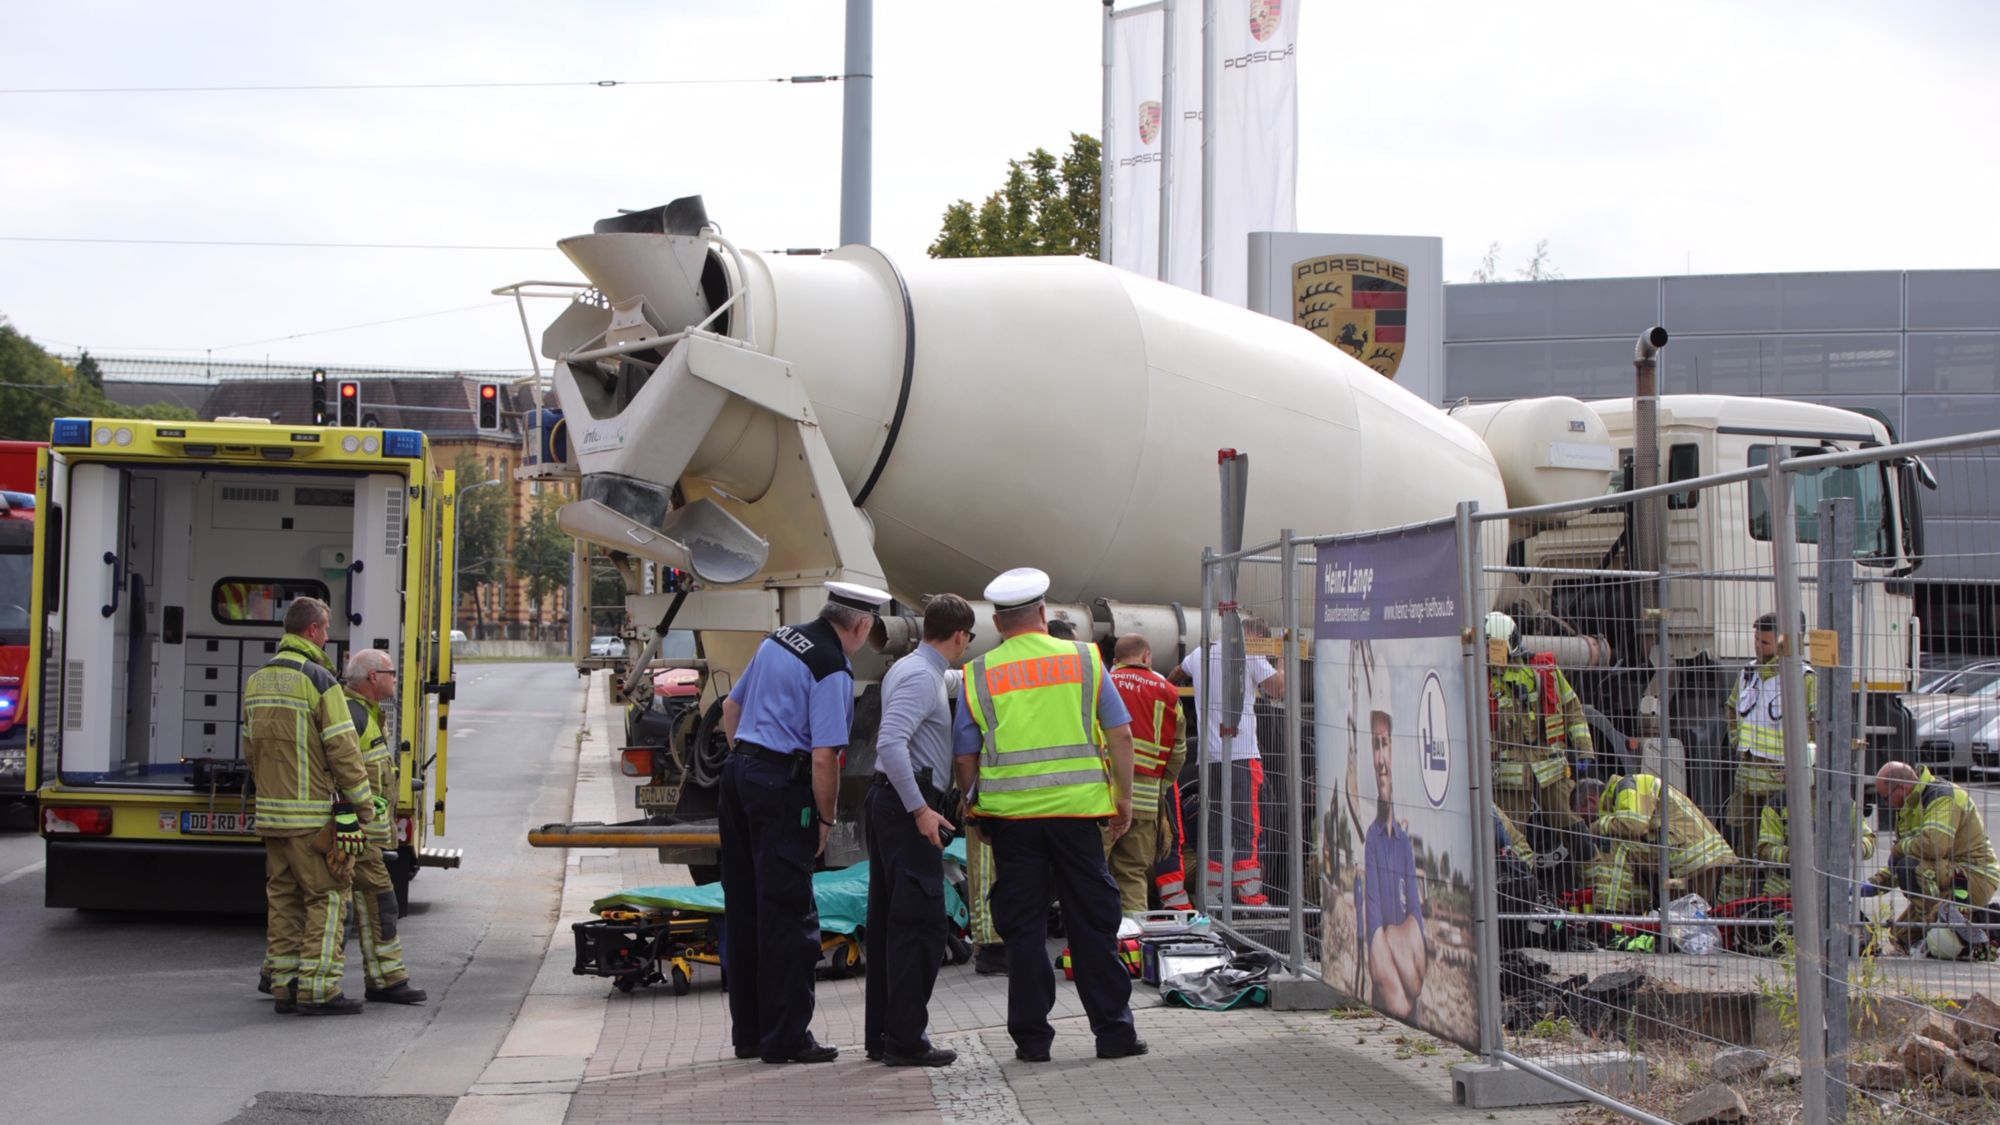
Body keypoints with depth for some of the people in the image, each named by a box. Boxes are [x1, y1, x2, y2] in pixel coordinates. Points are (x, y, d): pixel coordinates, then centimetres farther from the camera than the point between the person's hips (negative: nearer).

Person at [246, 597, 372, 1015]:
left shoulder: (257, 680, 12)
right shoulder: (319, 680, -13)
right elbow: (343, 748, -14)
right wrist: (364, 804, -6)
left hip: (270, 811, 8)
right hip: (314, 815, -8)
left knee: (283, 898, 12)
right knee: (327, 897, -2)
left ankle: (283, 985, 13)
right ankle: (318, 990, -5)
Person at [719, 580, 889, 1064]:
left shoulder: (778, 640, 12)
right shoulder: (832, 670, -13)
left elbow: (731, 707, 21)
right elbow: (825, 757, -17)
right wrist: (825, 820, -6)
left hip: (738, 771, 9)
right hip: (783, 785, -9)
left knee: (743, 909, 12)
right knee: (788, 913, -3)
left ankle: (748, 1033, 19)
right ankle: (786, 1038, -1)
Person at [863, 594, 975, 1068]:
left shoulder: (908, 669, 17)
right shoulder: (922, 677, -15)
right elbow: (890, 744, -26)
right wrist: (920, 809, -25)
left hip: (890, 803, 11)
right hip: (908, 804, -11)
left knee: (887, 921, 12)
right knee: (919, 924, -8)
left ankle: (880, 1035, 17)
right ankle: (905, 1040, -7)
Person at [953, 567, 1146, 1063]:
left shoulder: (978, 675, 4)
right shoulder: (1084, 659, 4)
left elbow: (965, 757, 3)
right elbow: (1120, 735, 3)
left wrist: (978, 811, 15)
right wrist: (1124, 799, 10)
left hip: (1009, 813, 0)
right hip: (1076, 807, 0)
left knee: (1022, 928, 7)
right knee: (1093, 923, 7)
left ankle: (1030, 1036, 8)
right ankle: (1113, 1031, 9)